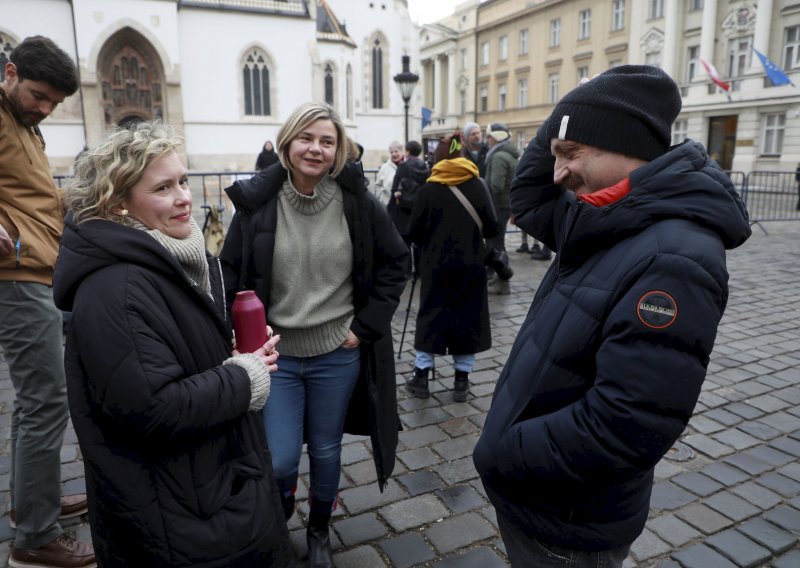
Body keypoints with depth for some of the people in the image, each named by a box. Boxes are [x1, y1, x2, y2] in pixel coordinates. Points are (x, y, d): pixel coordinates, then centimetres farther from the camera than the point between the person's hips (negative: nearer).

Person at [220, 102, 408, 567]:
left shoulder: (359, 203, -7)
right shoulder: (256, 202, -7)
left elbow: (395, 263, 2)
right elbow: (231, 276, 1)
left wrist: (366, 326, -4)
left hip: (338, 352, 0)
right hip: (276, 353, 0)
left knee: (326, 451, 14)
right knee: (279, 460, 0)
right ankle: (279, 514, 38)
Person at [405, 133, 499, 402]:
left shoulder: (428, 189, -6)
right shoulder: (477, 186, -2)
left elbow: (414, 231, -6)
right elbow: (492, 228, -3)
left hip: (436, 264, -1)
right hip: (471, 264, 1)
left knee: (430, 316, 10)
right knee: (467, 317, 10)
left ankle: (421, 378, 15)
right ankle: (461, 381, 16)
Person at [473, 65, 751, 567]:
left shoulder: (672, 259, -29)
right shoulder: (610, 223, 1)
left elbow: (625, 425, -33)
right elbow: (529, 201, 16)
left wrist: (499, 455, -21)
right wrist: (562, 128, -1)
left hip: (568, 527, -8)